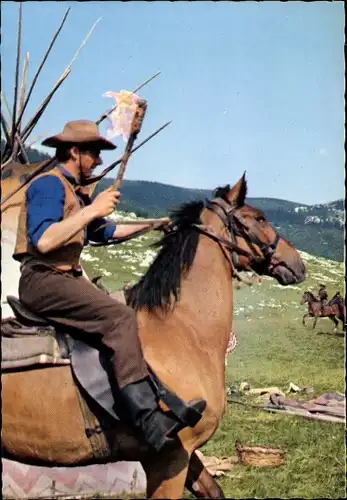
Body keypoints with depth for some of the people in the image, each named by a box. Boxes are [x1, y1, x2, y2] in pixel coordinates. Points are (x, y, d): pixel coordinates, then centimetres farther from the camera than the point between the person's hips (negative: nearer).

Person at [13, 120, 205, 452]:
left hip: (66, 278, 11)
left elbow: (106, 232, 31)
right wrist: (92, 210, -21)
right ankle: (149, 421, -35)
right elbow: (43, 241, -25)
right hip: (42, 279, -11)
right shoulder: (49, 184, -10)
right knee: (120, 317, -27)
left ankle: (156, 399, 10)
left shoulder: (74, 192, 20)